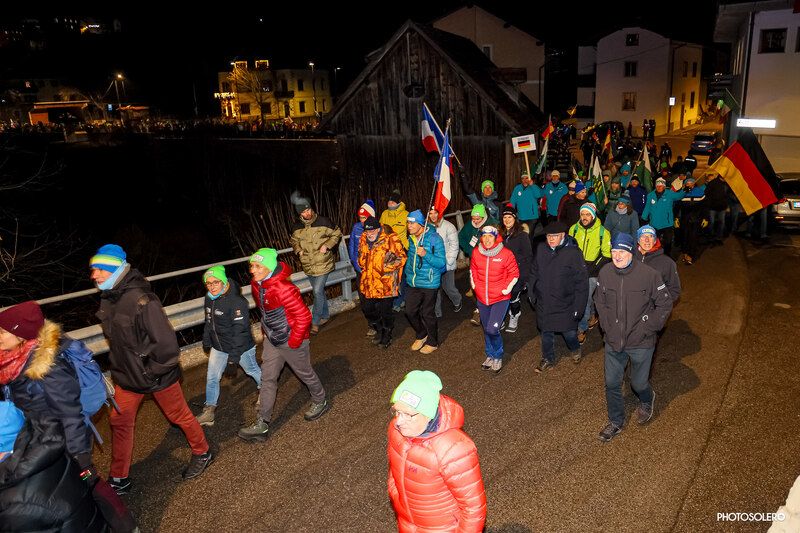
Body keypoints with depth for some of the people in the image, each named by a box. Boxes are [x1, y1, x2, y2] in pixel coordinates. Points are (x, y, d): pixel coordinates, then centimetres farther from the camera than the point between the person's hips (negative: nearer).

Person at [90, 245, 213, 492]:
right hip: (127, 376, 7)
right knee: (120, 421, 13)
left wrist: (153, 371, -18)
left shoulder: (141, 299, -29)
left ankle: (202, 453, 35)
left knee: (179, 415, 11)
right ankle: (119, 480, 30)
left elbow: (166, 341, -28)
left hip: (158, 376, -7)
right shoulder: (107, 298, -1)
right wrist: (120, 367, 14)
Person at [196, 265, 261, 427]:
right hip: (219, 347, 7)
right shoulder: (209, 298, -3)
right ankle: (208, 412, 22)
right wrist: (206, 342, 24)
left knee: (252, 370, 16)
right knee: (211, 377, 8)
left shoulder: (237, 302, -28)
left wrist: (233, 360, -26)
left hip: (241, 347, -6)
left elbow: (240, 332, -27)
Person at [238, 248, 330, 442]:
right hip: (271, 340, 8)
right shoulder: (256, 284, -4)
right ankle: (261, 425, 19)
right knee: (267, 379, 10)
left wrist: (294, 341, -19)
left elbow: (303, 316, -28)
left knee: (305, 374, 14)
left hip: (291, 342, -8)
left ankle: (320, 402, 42)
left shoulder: (283, 288, -31)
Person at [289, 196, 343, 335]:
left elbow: (337, 234, 0)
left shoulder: (323, 222, -10)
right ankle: (325, 315, 34)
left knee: (318, 291, -10)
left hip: (323, 264, -4)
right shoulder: (297, 227, 1)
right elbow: (293, 240, 19)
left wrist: (327, 245, -13)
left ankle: (315, 322, 1)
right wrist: (298, 250, 0)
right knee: (318, 291, 17)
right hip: (308, 265, 5)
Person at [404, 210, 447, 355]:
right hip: (412, 283, 6)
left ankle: (432, 342, 26)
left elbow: (442, 263, -17)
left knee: (428, 314, 4)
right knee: (410, 312, 9)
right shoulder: (411, 238, 4)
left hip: (429, 284, -6)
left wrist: (425, 254, -29)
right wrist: (407, 273, 23)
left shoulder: (435, 239, -16)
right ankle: (421, 335, 35)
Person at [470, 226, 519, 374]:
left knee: (492, 329, -15)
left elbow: (514, 273, -3)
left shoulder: (505, 253, -12)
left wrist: (504, 290, -7)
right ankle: (490, 356, 36)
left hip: (500, 299, -5)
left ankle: (498, 357, 10)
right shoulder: (476, 252, 0)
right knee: (486, 329, 16)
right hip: (482, 298, 5)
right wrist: (475, 286, 9)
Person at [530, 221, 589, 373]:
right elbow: (534, 273, 14)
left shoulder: (573, 253, -14)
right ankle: (548, 360, 32)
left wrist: (578, 306, -12)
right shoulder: (541, 249, -1)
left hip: (565, 304, -3)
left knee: (569, 332, 8)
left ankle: (575, 350, 42)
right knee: (546, 332, 13)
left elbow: (581, 282, -11)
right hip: (544, 302, 4)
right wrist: (532, 293, 13)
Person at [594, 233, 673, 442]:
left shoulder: (648, 274, -18)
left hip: (641, 344, -3)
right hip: (613, 342, 3)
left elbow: (665, 304, -8)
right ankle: (615, 422, 36)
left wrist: (647, 329, -10)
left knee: (639, 383, 14)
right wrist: (606, 325, 3)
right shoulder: (605, 273, -7)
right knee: (612, 384, 13)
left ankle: (647, 401, 51)